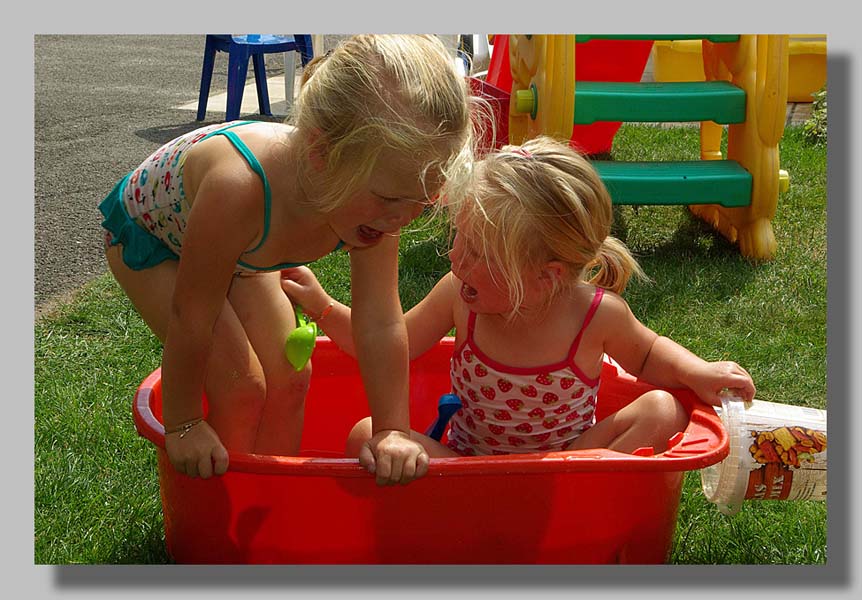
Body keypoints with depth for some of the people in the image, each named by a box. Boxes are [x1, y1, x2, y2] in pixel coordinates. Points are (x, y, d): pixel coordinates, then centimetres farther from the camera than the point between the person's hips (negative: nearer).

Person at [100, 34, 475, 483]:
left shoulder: (372, 188, -31)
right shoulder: (238, 189, -48)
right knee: (240, 386, -13)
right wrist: (183, 425, -21)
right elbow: (190, 320, -33)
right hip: (147, 229, -5)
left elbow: (382, 326, -21)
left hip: (239, 248, 5)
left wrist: (393, 432, -20)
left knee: (289, 377, 1)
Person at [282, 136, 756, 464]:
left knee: (663, 409, -23)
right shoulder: (459, 296, -14)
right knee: (366, 435, -19)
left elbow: (646, 353, 5)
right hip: (467, 458, 2)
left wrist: (697, 372, -13)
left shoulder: (597, 314, -19)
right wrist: (323, 306, -10)